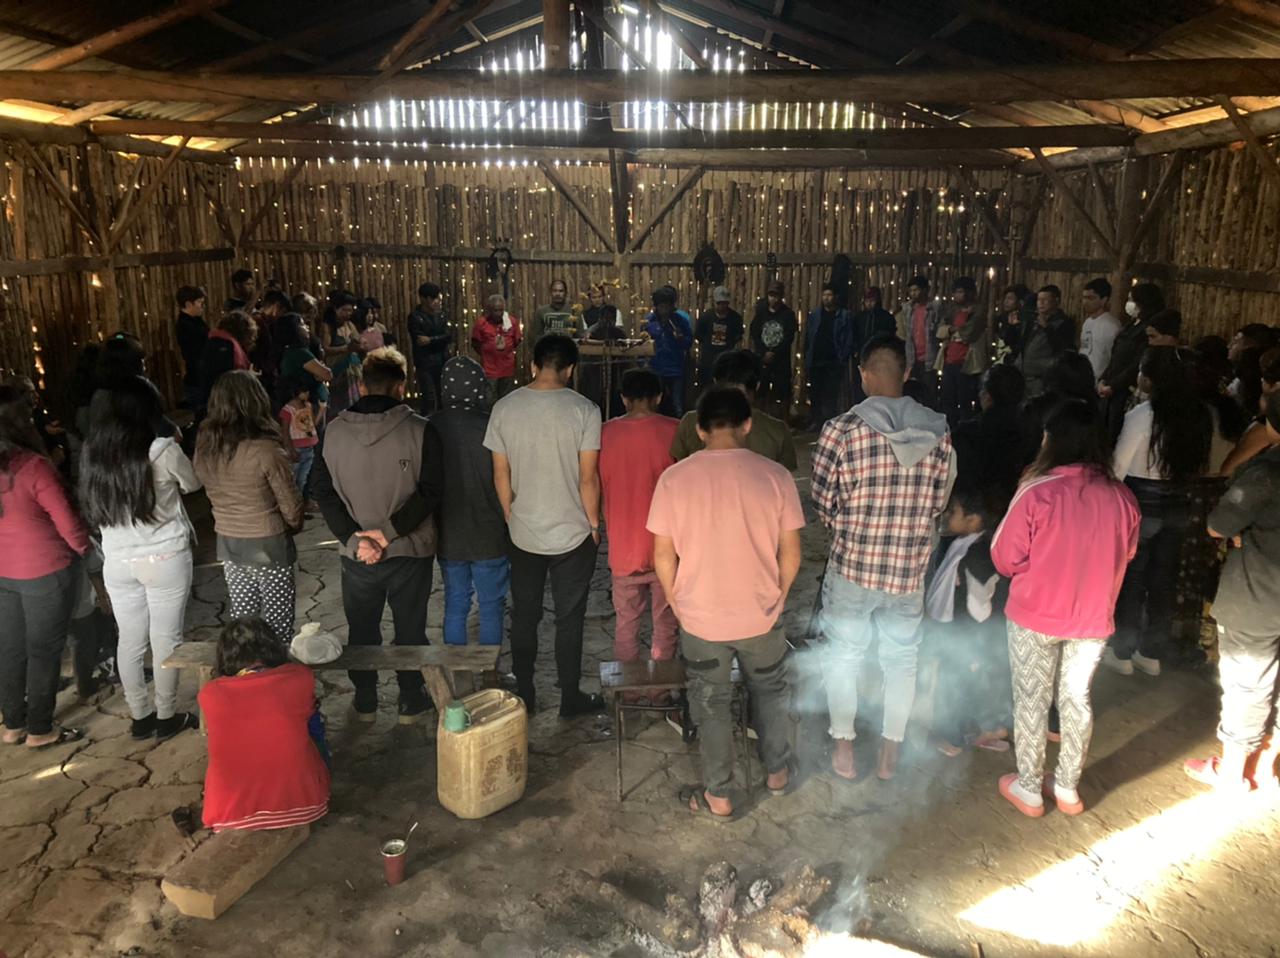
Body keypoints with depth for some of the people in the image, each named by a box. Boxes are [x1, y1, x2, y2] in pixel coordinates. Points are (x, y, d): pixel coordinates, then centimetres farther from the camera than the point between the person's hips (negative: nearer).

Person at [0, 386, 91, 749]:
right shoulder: (33, 466, -21)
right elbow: (67, 524, -17)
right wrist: (86, 549, 1)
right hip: (46, 571, -7)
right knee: (44, 649, 5)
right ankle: (40, 730, 15)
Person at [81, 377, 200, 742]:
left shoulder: (92, 452, -1)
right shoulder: (163, 449, -15)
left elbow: (94, 507, 9)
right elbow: (193, 484, 3)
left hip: (117, 560, 4)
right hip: (164, 558, -4)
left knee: (130, 640, 14)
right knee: (165, 639, 8)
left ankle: (140, 717, 26)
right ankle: (166, 717, 18)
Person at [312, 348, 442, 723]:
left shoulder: (334, 431, -5)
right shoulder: (418, 430, -14)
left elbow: (322, 490, -7)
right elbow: (430, 491, -19)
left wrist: (354, 538, -13)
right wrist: (389, 531, -17)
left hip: (357, 554, 2)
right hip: (410, 551, -2)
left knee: (362, 629, 20)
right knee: (410, 629, 15)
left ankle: (365, 702, 33)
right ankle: (411, 702, 28)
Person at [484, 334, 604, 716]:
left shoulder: (504, 408, -6)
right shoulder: (584, 410, -14)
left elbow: (500, 475, 0)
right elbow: (588, 478, -12)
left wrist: (512, 517, 13)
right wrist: (594, 524, 2)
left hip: (523, 534, 2)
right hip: (572, 534, -2)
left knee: (524, 616, 17)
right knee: (569, 618, 12)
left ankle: (524, 695, 29)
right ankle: (570, 698, 24)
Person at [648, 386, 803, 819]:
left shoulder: (674, 478, -13)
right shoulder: (775, 476, -12)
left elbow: (663, 556, -7)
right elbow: (790, 554, -5)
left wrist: (677, 604, 9)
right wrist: (776, 598, 12)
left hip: (701, 619, -1)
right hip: (761, 616, 1)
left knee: (712, 704, 17)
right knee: (771, 691, 26)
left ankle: (717, 795, 29)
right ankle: (777, 771, 42)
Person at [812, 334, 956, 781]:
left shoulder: (842, 429, -15)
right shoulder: (937, 431, -5)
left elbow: (823, 502, -9)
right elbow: (940, 501, 2)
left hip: (852, 564, -2)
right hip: (911, 569, 2)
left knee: (844, 654, 16)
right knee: (901, 658, 19)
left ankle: (844, 749, 26)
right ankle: (890, 753, 31)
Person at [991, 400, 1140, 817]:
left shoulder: (1037, 492, -22)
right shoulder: (1122, 498, -9)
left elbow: (1004, 558, -13)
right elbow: (1125, 556, 6)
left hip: (1036, 616, -3)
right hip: (1093, 619, 4)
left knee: (1031, 700, 12)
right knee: (1076, 698, 19)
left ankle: (1028, 790, 25)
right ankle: (1068, 788, 32)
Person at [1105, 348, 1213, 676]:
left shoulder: (1143, 414, -19)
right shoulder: (1200, 413, -1)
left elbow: (1118, 466, -14)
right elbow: (1201, 463, 4)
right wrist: (1183, 489, 12)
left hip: (1142, 504, -5)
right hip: (1180, 506, 5)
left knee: (1131, 578, 9)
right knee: (1164, 578, 15)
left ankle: (1122, 653, 21)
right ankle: (1152, 653, 28)